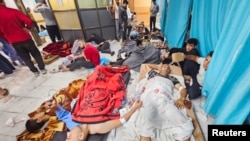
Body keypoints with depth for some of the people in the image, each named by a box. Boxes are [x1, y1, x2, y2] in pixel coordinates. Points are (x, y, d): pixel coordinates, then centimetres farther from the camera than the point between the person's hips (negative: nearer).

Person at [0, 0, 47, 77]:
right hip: (24, 38, -2)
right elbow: (29, 21, -16)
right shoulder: (13, 11, -8)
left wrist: (8, 38, 18)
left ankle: (35, 71, 23)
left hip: (13, 42, 3)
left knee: (25, 57, 16)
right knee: (36, 54, 13)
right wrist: (27, 28, 5)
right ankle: (42, 69, 17)